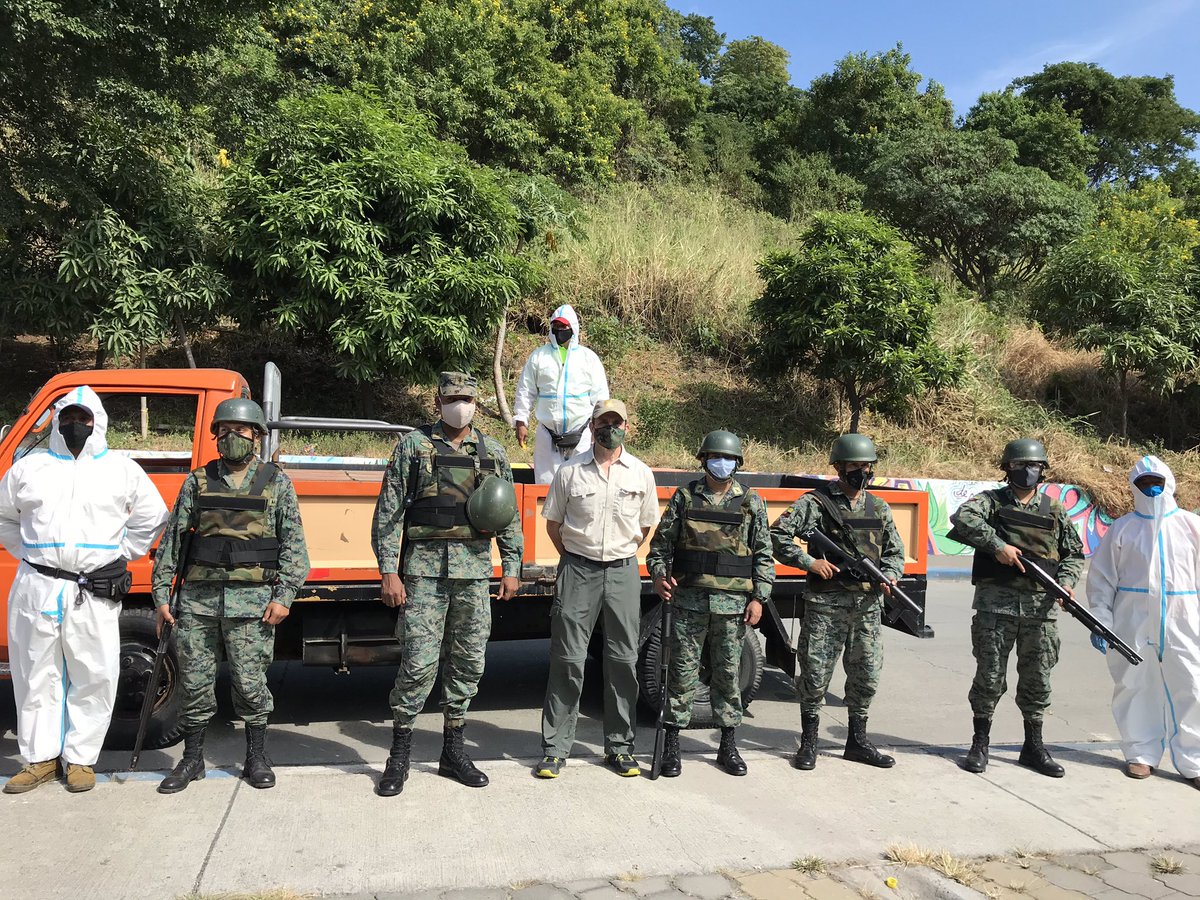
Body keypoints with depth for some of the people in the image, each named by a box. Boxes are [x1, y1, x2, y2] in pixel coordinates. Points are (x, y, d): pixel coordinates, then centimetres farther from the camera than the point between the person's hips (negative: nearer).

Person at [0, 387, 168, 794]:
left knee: (94, 678, 1)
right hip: (36, 588, 2)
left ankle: (81, 758, 15)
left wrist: (116, 557, 5)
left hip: (96, 593, -1)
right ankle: (40, 759, 21)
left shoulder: (123, 470, 6)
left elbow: (151, 519, 11)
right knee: (37, 676, 9)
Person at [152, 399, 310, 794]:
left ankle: (256, 759, 19)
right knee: (194, 682, 8)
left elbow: (293, 543, 1)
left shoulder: (277, 482, 4)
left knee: (251, 683, 4)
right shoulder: (197, 482, 9)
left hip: (251, 599, -2)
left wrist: (284, 596, -7)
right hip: (198, 598, 2)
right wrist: (162, 595, 5)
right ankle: (192, 759, 24)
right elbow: (172, 539, 11)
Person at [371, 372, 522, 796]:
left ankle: (453, 750, 23)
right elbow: (389, 513, -1)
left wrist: (511, 567, 7)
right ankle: (399, 755, 12)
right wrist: (389, 571, -7)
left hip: (474, 570, 3)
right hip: (425, 567, -3)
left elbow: (509, 514, 14)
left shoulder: (493, 452, 11)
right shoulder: (413, 446, 2)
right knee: (419, 662, -5)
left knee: (468, 661, 8)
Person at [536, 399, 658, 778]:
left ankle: (619, 746, 20)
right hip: (578, 571, -1)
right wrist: (573, 558, 8)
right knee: (567, 660, 0)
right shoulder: (570, 471, 0)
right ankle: (555, 748, 10)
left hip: (623, 572, 2)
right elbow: (553, 523, 9)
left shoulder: (641, 473, 4)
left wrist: (623, 554, 12)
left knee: (623, 660, 7)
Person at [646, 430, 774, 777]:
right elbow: (661, 543, 8)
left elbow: (763, 555, 6)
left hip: (732, 603, 1)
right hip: (689, 599, 0)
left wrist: (758, 598, -1)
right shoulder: (684, 497, 5)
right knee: (683, 671, 4)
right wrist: (659, 574, -9)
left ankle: (728, 745, 22)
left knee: (728, 673, 9)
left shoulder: (751, 503, 5)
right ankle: (672, 744, 15)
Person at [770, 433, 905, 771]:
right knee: (816, 674, 1)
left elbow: (895, 551, 19)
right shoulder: (816, 502, -4)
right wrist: (809, 562, -15)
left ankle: (857, 740, 27)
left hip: (868, 604, 5)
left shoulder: (879, 508, 13)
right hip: (826, 604, -5)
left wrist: (889, 575, -2)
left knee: (867, 676, 11)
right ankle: (809, 742, 16)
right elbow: (777, 535, -8)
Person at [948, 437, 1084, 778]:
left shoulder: (1055, 510, 13)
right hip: (996, 602, -3)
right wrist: (997, 545, -24)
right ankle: (980, 745, 13)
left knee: (1037, 679, 10)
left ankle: (1033, 747, 23)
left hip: (1041, 607, 3)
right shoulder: (991, 501, 3)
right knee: (990, 676, 1)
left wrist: (1066, 580, -2)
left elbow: (1075, 554, 17)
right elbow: (962, 518, -17)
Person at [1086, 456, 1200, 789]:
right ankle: (1141, 753, 20)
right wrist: (1100, 620, -3)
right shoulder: (1122, 527, 4)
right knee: (1135, 686, 6)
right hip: (1133, 620, 0)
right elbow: (1101, 577, 4)